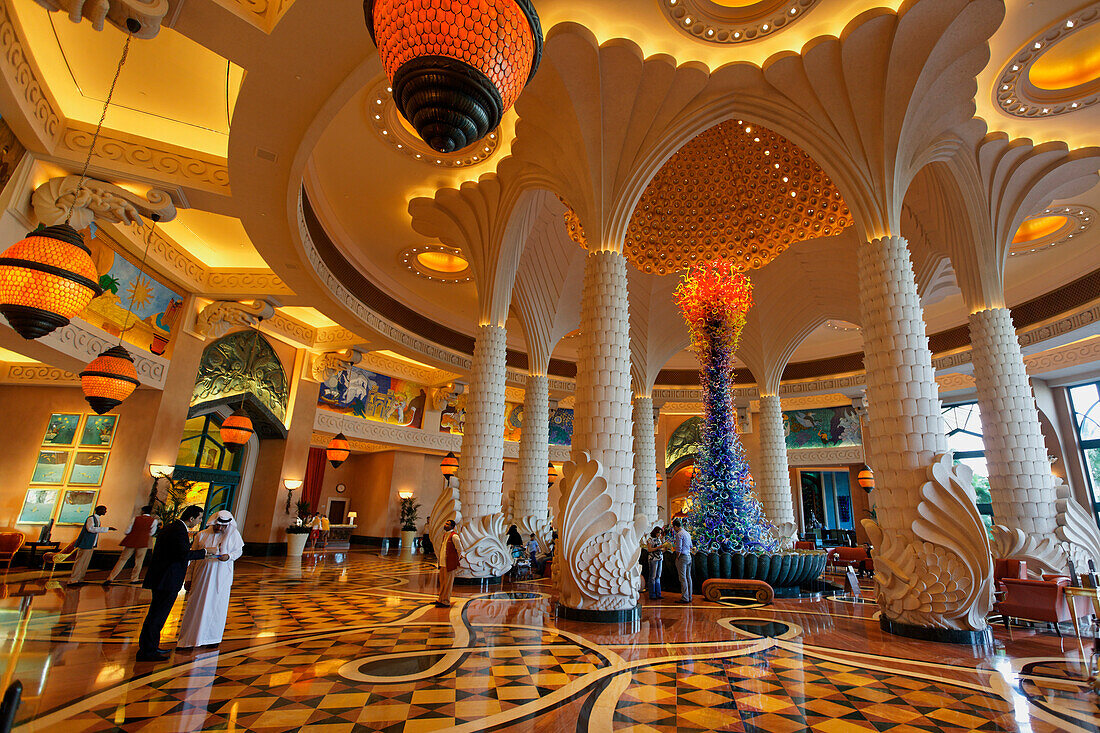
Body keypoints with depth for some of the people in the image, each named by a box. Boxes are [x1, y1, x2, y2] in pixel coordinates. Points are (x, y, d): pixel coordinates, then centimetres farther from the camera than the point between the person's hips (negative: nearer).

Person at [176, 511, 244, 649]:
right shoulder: (201, 535, 0)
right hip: (202, 575, 1)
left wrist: (229, 556, -16)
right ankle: (188, 637, 21)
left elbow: (238, 551, 6)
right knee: (196, 605, 5)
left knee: (217, 605, 7)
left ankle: (212, 637, 23)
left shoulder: (233, 534, -2)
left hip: (221, 576, -1)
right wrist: (189, 579, 4)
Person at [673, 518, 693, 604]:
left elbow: (679, 549, -18)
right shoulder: (687, 533, 14)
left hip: (682, 557, -9)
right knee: (688, 577, 11)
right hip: (689, 556, 9)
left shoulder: (679, 534, -14)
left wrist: (677, 558, -9)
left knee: (683, 578, -5)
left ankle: (685, 598, -5)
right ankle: (689, 597, 16)